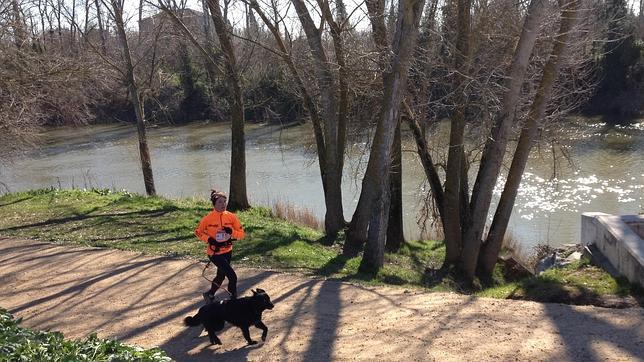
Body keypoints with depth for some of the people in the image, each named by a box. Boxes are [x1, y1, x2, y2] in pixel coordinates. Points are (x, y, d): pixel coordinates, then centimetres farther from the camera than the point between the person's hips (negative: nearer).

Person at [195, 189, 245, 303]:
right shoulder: (208, 218, -15)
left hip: (227, 251, 5)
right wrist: (209, 239, -15)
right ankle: (234, 297, 6)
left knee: (221, 275, 22)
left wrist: (232, 232, -22)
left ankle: (210, 295, 46)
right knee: (232, 276, -13)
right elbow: (198, 232, 1)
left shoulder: (231, 217, -6)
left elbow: (241, 233, -2)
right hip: (215, 252, -5)